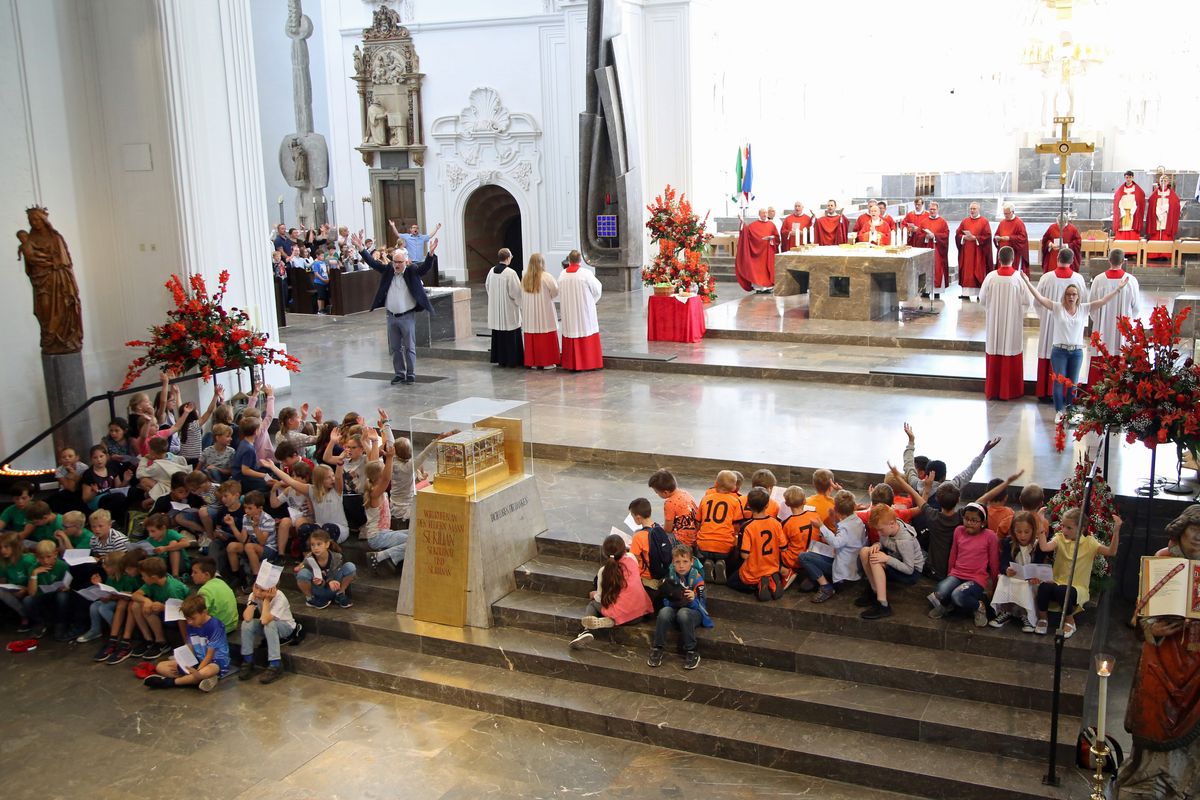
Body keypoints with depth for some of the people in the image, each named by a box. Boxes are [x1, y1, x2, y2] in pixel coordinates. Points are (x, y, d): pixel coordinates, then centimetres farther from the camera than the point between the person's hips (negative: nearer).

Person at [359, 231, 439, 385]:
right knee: (395, 348, 11)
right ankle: (399, 373, 21)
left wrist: (431, 254, -36)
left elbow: (426, 267, -19)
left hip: (407, 316, -4)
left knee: (409, 347, 2)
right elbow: (372, 262, 4)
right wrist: (361, 248, -5)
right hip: (391, 316, 4)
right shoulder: (387, 270, 4)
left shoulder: (412, 272, -6)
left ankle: (411, 374, 12)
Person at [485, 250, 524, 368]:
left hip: (495, 308, 6)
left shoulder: (491, 271, 0)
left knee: (498, 335, 14)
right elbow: (516, 292, -16)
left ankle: (499, 358, 20)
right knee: (511, 336, 2)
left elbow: (487, 287, 11)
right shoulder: (510, 273, -19)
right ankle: (512, 360, 6)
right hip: (508, 309, -6)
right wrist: (519, 301, 3)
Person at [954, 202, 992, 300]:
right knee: (966, 272, 3)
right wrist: (964, 237, -11)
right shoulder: (965, 221, 10)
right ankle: (966, 293, 5)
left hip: (978, 252, -3)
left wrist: (974, 238, -16)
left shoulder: (984, 221, -1)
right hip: (966, 251, 3)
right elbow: (958, 234, 8)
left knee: (979, 272, -2)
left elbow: (987, 236, -8)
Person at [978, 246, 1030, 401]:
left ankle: (992, 390, 17)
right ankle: (1009, 390, 14)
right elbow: (1026, 302, -6)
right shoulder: (1019, 278, -13)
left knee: (994, 357, 11)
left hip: (994, 323, 1)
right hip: (1013, 324, -1)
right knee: (1011, 357, 8)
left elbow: (982, 299, -2)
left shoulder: (991, 277, -10)